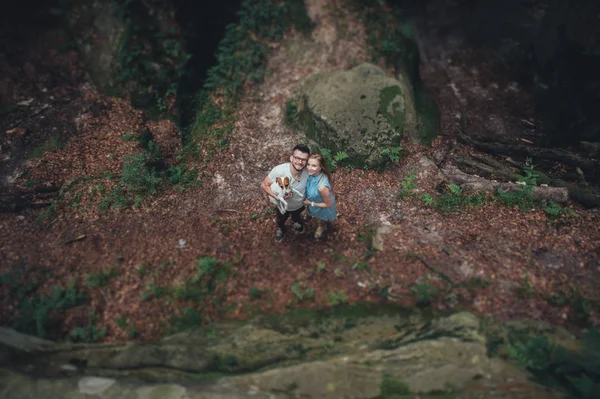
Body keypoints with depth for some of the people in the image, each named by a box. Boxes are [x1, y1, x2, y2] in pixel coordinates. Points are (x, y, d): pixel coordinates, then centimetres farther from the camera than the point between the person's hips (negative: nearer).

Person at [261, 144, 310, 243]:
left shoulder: (309, 173, -35)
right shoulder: (279, 171, -41)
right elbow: (264, 185, -27)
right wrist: (277, 196, -38)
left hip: (299, 205, 1)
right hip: (282, 205, -1)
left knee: (296, 216, 38)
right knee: (281, 220, 33)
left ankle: (296, 221, 73)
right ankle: (280, 229, 68)